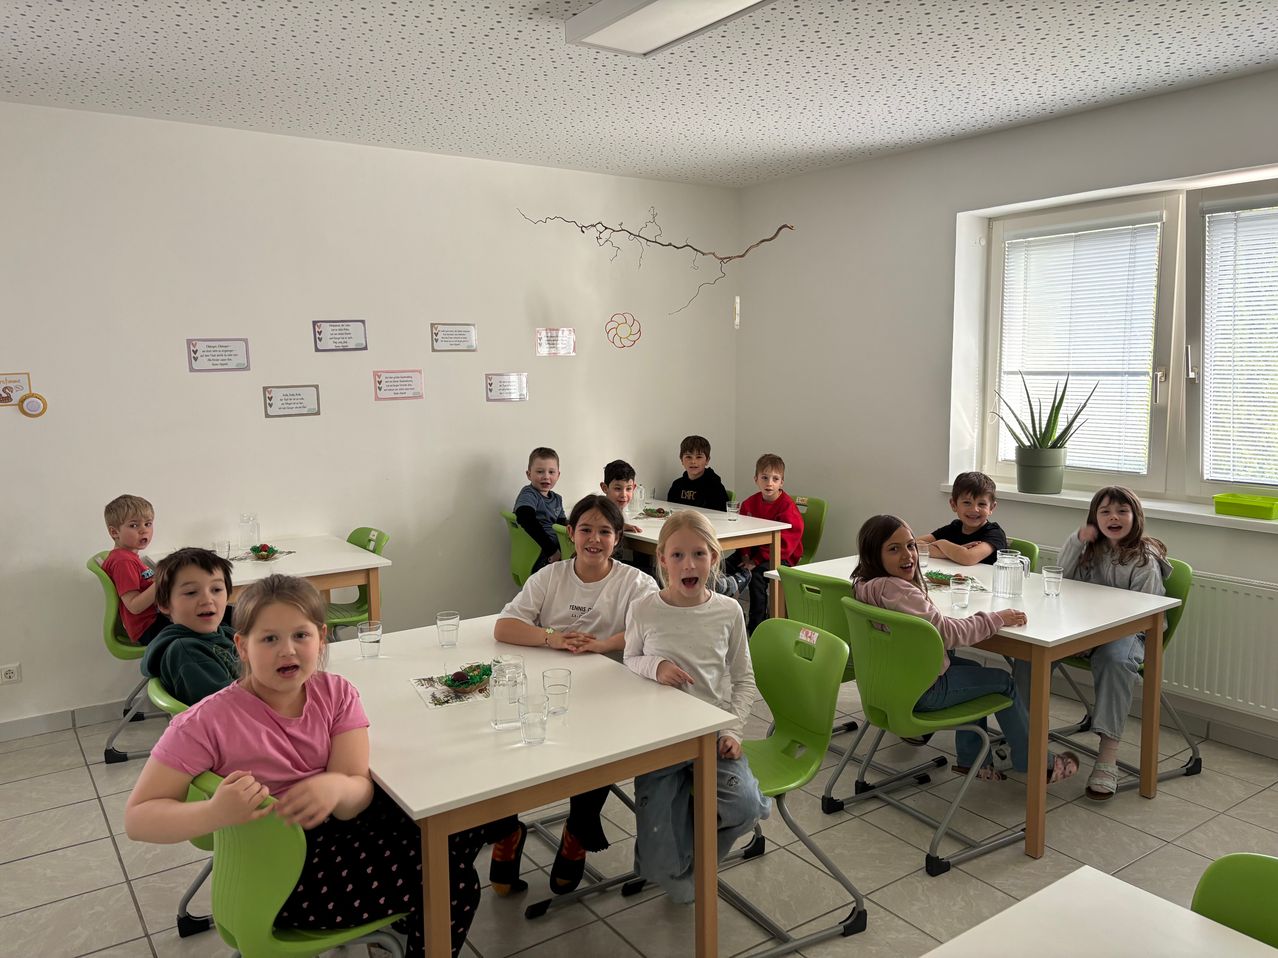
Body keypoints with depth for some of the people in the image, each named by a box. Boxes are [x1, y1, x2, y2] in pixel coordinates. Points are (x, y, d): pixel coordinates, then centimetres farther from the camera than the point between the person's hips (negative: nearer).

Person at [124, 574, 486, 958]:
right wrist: (215, 813, -40)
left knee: (462, 829, 0)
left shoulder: (336, 693, -9)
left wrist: (336, 788, -41)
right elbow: (138, 818, -20)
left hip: (339, 824, 5)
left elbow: (358, 792, -16)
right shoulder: (208, 722, -20)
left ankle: (407, 910, 26)